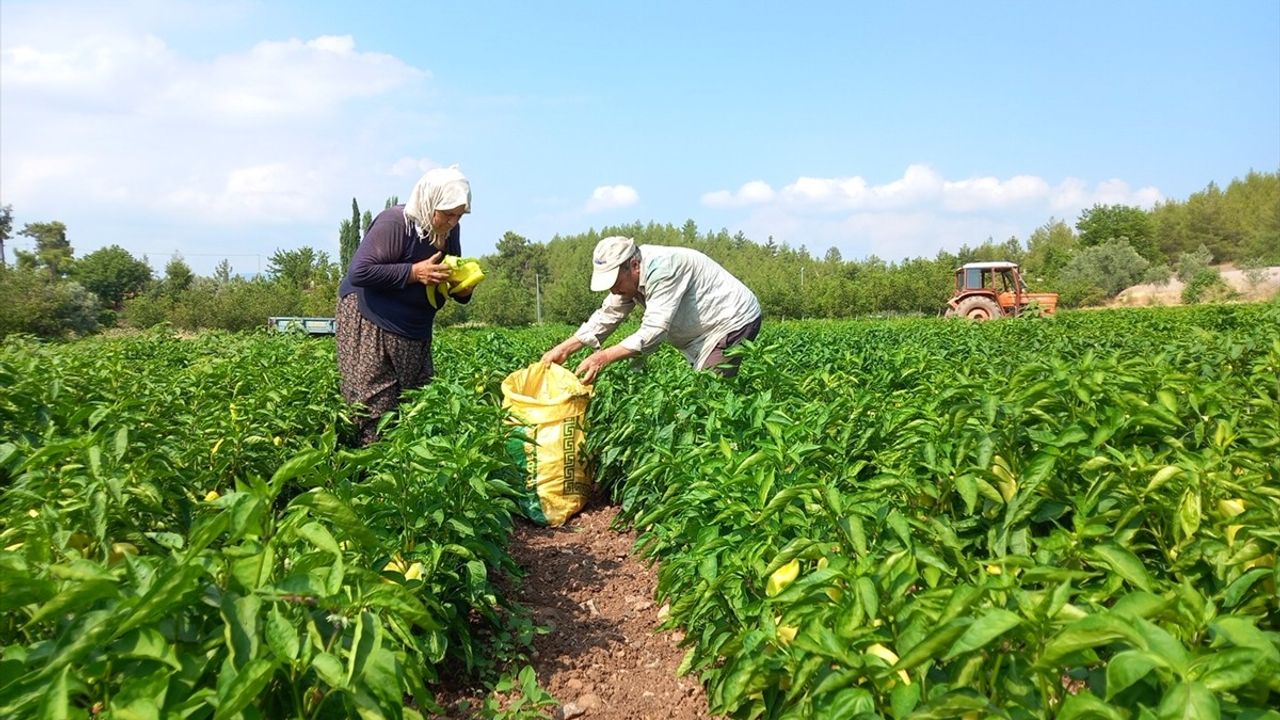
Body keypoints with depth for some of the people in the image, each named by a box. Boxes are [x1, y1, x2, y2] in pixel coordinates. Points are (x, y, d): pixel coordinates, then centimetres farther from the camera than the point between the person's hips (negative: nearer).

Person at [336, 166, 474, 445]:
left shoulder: (449, 231, 5)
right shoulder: (394, 223, -18)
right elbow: (359, 272, -23)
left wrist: (463, 289, -8)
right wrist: (414, 272, -25)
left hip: (414, 333, 7)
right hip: (370, 326, -7)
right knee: (376, 411, -12)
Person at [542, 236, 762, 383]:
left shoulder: (661, 268, -30)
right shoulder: (629, 276, -1)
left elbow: (653, 331, -34)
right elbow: (606, 317, 2)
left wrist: (604, 357, -37)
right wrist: (563, 349, -8)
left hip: (735, 320, -9)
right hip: (706, 331, 10)